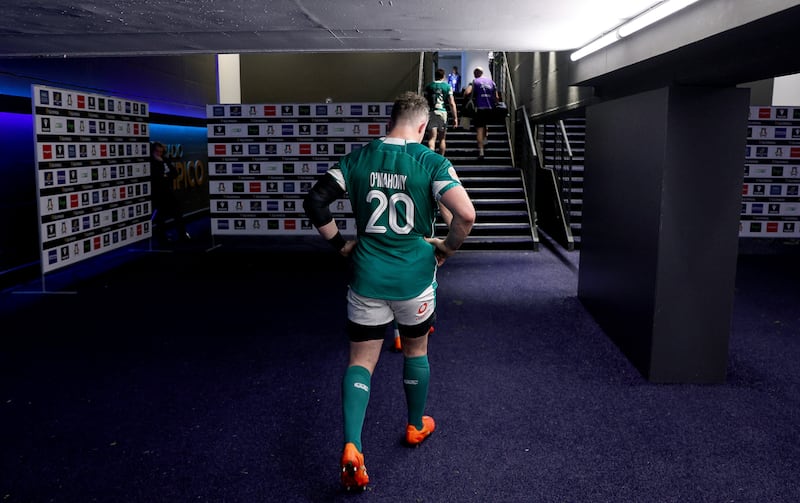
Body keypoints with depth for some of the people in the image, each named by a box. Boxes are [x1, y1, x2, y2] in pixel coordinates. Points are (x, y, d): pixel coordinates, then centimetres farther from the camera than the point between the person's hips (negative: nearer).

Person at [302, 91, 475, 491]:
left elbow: (314, 201, -3)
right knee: (416, 351, 21)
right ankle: (416, 427, 40)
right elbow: (466, 214, -20)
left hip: (367, 278, 1)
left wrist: (340, 243, 7)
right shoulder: (431, 162, -9)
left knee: (360, 361, 8)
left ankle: (351, 448, -6)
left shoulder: (357, 159, 0)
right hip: (415, 277, -1)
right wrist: (447, 248, -2)